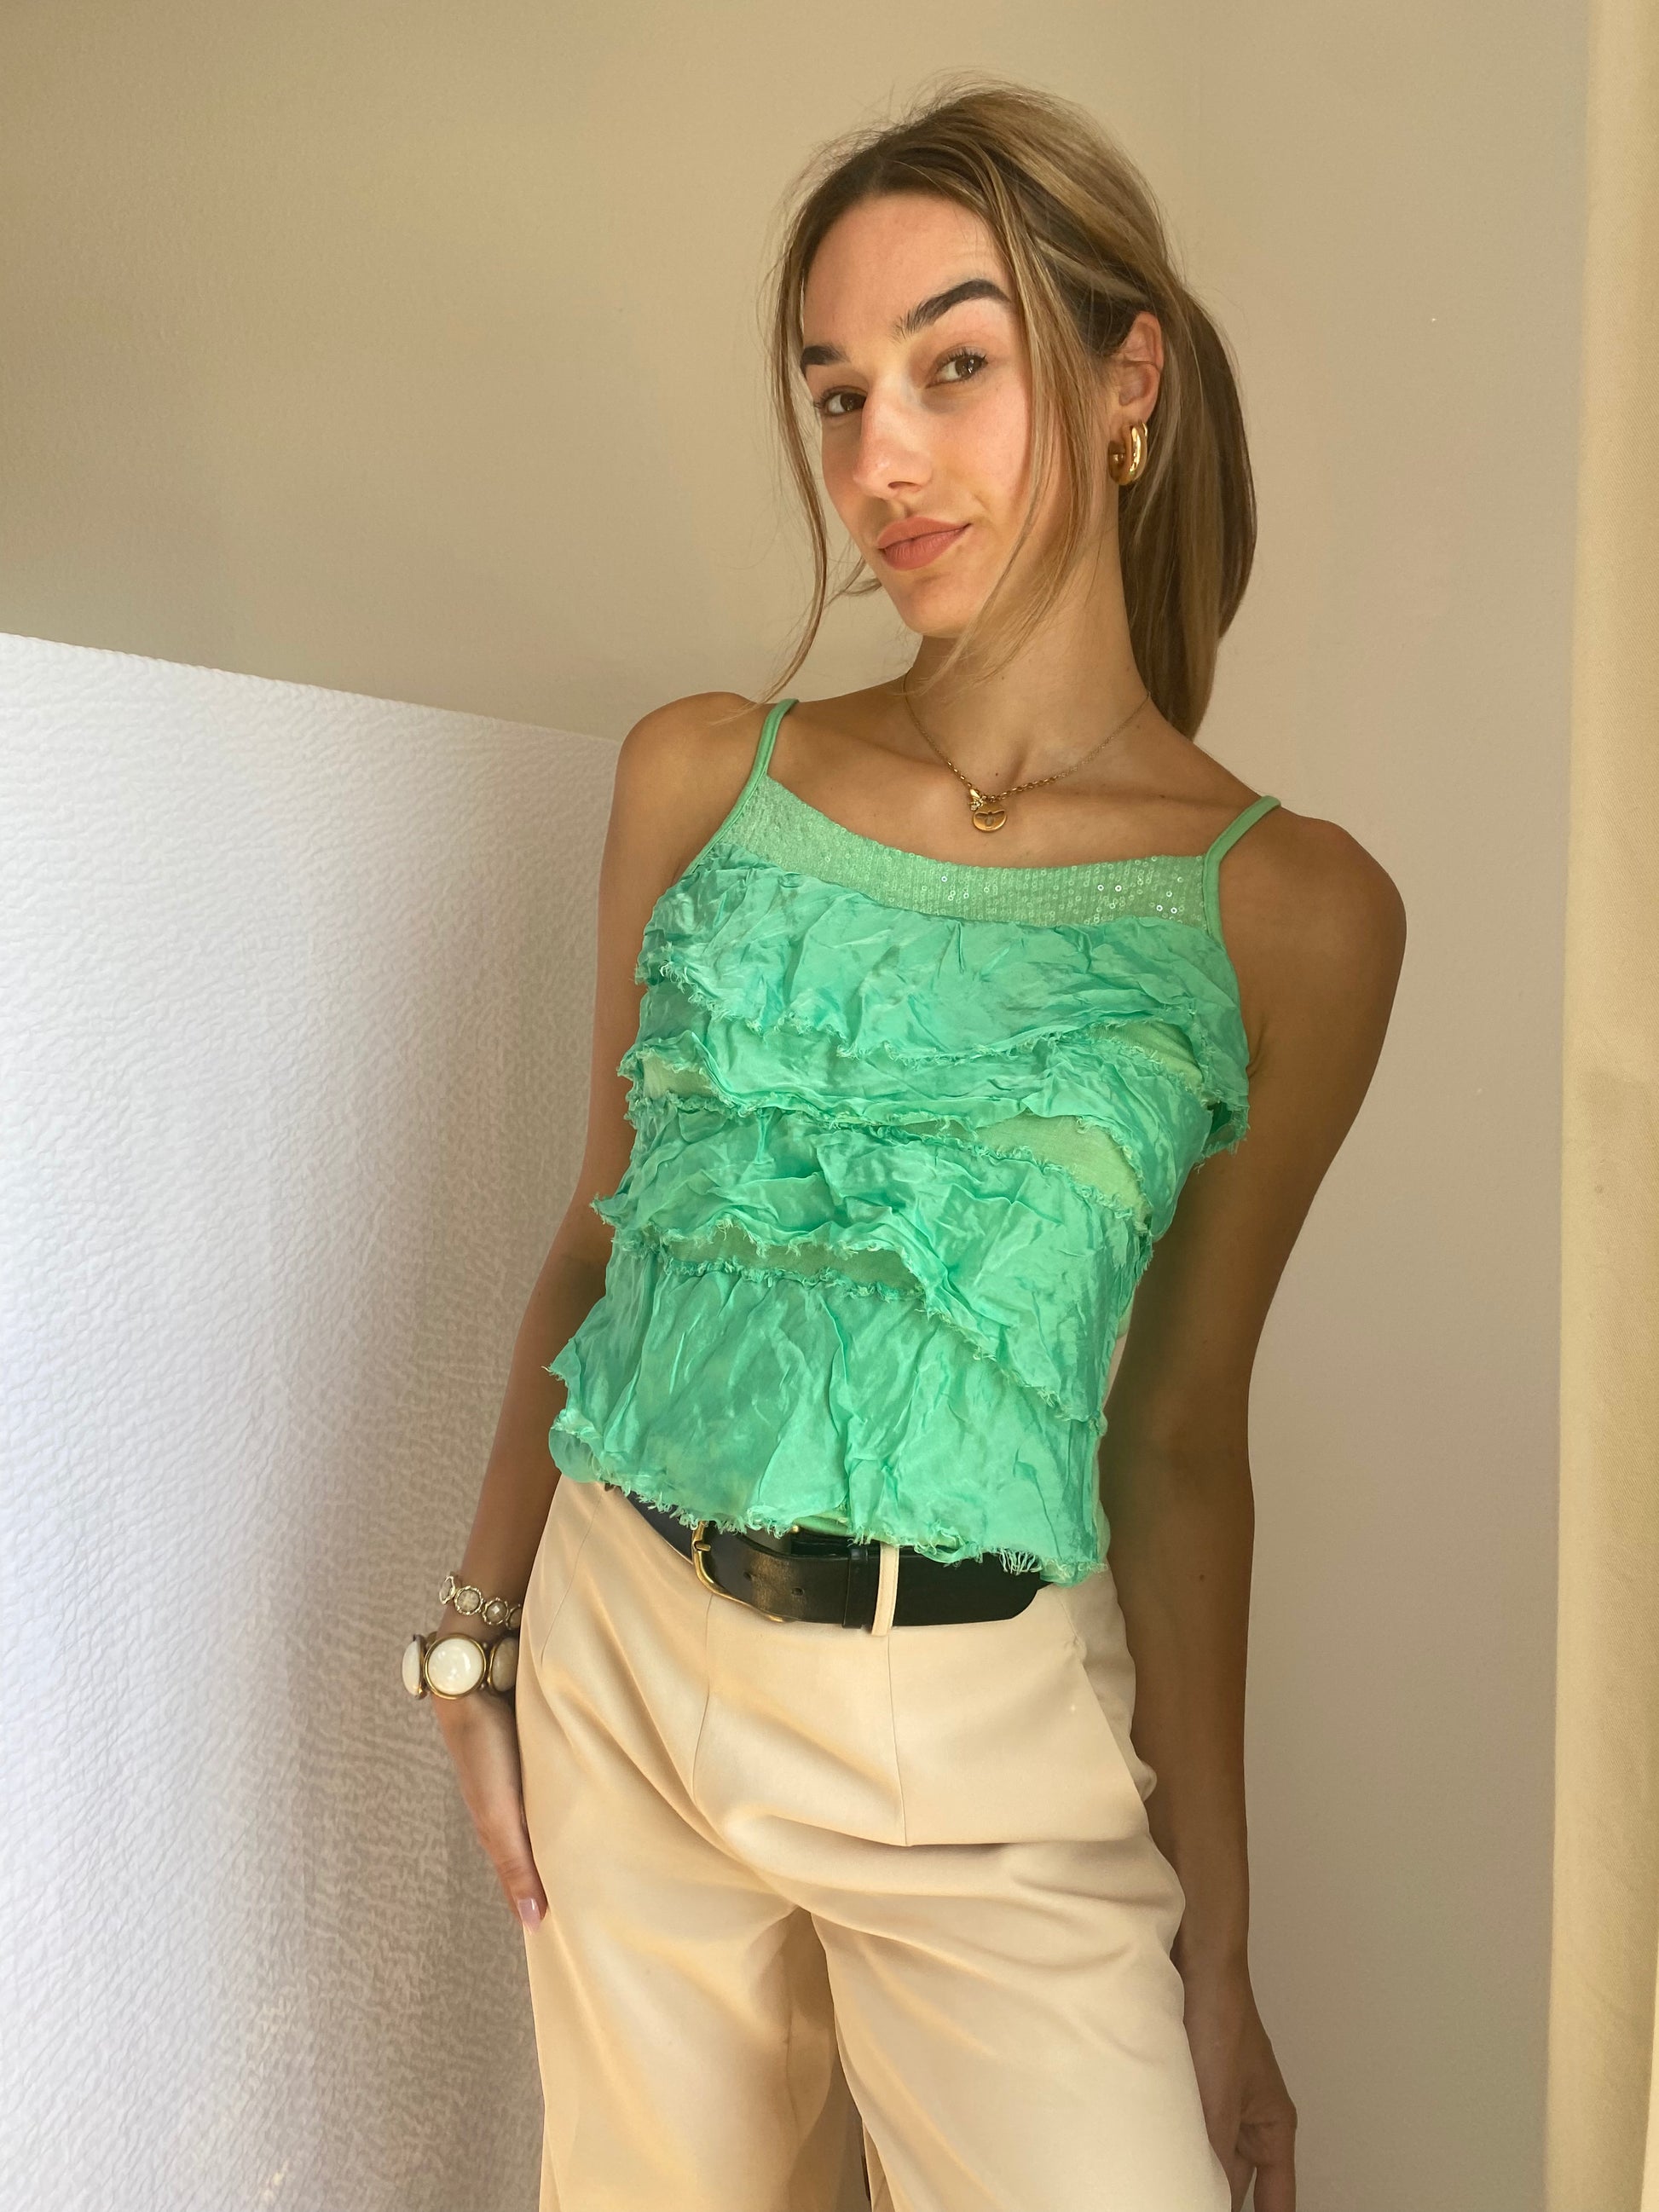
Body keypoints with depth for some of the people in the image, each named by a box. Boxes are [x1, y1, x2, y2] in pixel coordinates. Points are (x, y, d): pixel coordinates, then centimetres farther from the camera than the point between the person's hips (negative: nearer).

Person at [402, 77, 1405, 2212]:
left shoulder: (1293, 913, -6)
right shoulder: (701, 777, 0)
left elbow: (1177, 1443, -2)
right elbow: (598, 1232, 8)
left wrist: (1217, 1949, 1)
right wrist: (484, 1628, 7)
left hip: (988, 1744, -2)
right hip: (623, 1667, 3)